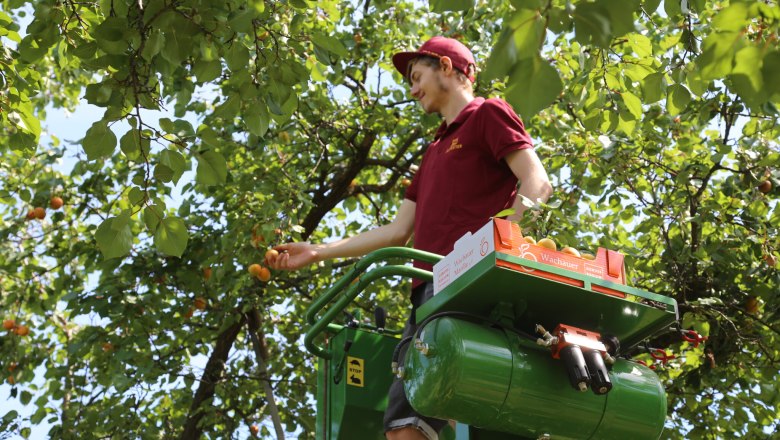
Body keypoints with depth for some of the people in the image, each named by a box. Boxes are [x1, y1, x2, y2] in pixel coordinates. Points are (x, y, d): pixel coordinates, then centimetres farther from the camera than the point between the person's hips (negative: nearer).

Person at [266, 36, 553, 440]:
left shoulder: (488, 114, 9)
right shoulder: (435, 151, 33)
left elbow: (537, 185, -5)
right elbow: (397, 232, 30)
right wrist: (317, 252, 27)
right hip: (431, 287, 8)